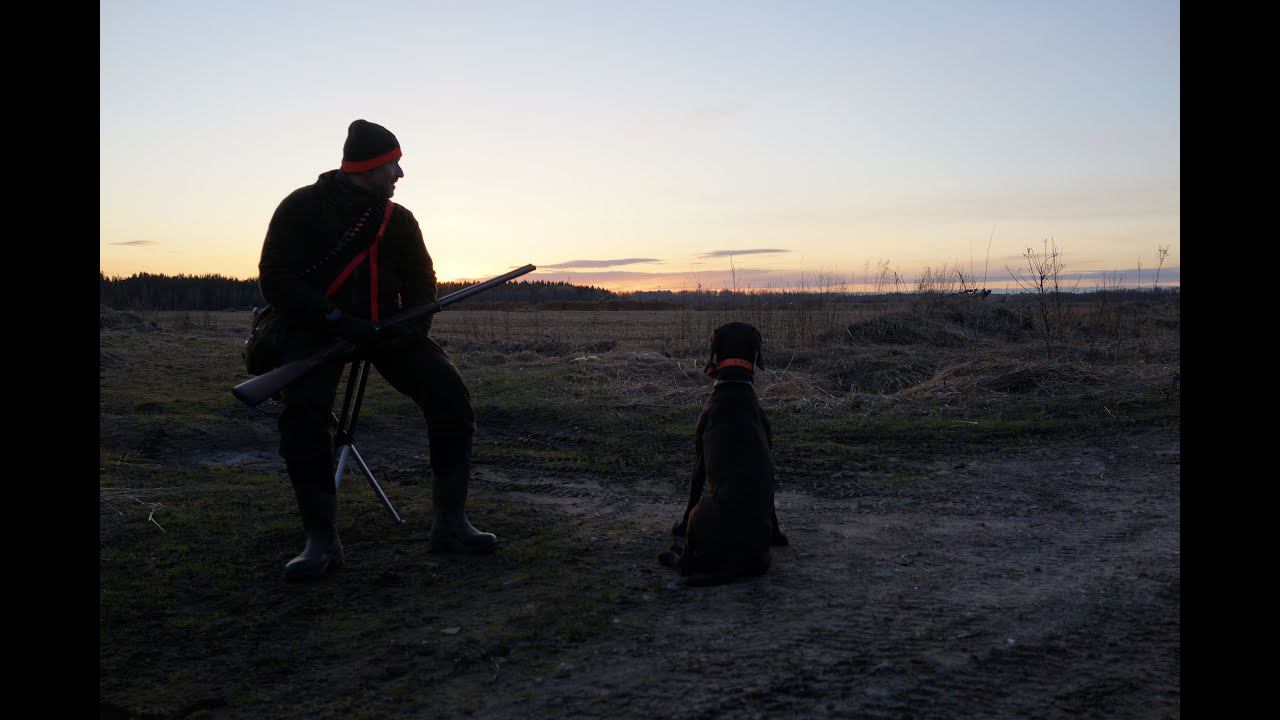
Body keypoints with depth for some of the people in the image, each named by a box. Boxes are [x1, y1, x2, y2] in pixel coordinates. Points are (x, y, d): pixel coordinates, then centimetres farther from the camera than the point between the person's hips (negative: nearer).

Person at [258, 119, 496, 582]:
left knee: (449, 392, -19)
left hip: (384, 328, 3)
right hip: (317, 329, -3)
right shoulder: (302, 208, -3)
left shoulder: (398, 219, 9)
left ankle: (449, 523, -11)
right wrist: (337, 320, -22)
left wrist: (413, 327, -11)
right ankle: (321, 540, -18)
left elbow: (421, 282, 12)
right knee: (304, 410, -32)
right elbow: (275, 279, -9)